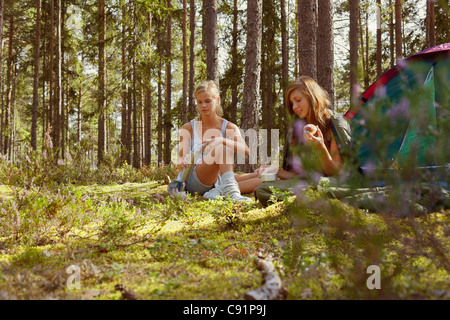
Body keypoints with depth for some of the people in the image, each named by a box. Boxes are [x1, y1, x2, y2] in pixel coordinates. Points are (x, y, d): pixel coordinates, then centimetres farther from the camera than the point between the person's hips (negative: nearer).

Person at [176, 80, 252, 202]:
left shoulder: (229, 127, 5)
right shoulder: (188, 128, 7)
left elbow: (245, 150, -16)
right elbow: (181, 159, -5)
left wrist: (220, 140, -35)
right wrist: (181, 164, -32)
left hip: (217, 181, 1)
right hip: (192, 180, -1)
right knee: (222, 148, -27)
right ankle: (230, 191, -46)